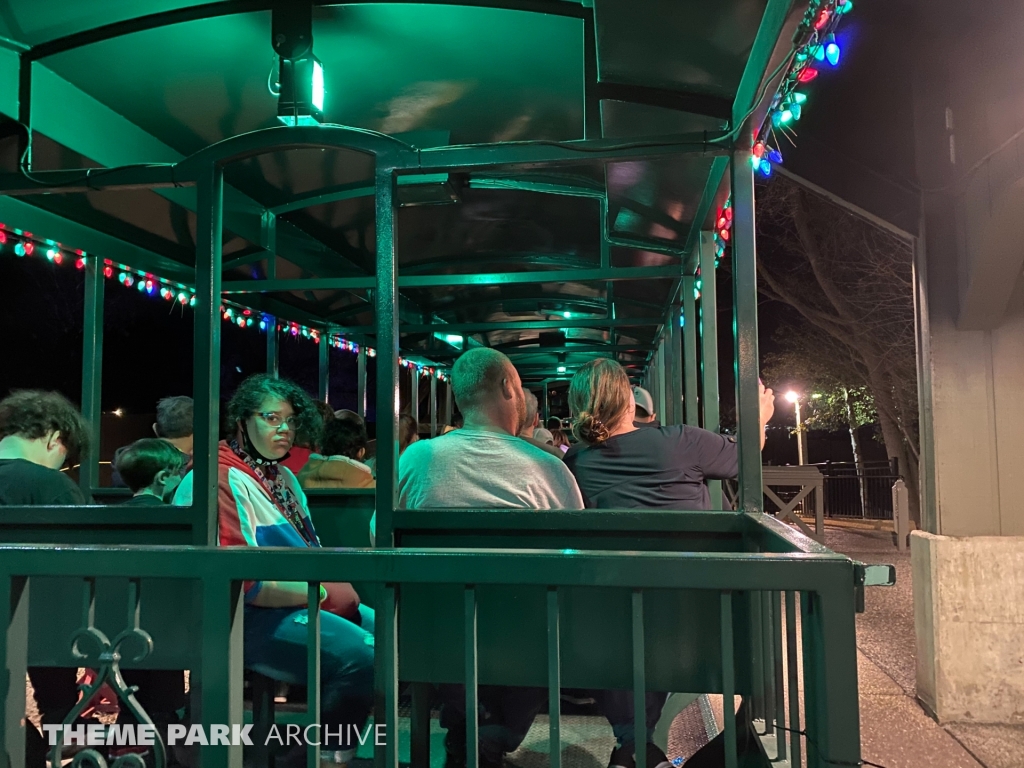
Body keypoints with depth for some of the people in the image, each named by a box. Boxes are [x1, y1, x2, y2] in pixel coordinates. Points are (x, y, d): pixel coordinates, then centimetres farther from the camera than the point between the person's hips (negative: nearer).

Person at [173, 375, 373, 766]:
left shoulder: (284, 477, 19)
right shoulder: (225, 479, -10)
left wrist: (335, 587, 3)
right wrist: (319, 593, -14)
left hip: (308, 602, 9)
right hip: (257, 618, -9)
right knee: (362, 656, -29)